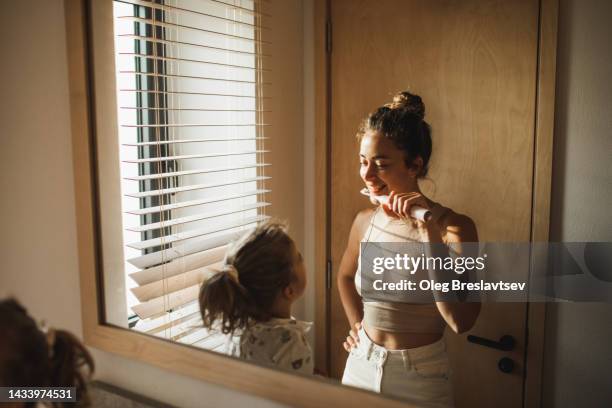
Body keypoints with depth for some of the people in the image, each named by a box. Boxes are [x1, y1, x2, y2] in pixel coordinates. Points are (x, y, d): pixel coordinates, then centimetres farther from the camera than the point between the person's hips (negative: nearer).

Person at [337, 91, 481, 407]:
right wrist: (357, 324, 4)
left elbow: (460, 321, -29)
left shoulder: (454, 227, -18)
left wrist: (430, 233, -31)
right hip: (361, 366, 4)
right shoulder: (365, 221, -5)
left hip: (420, 378, -4)